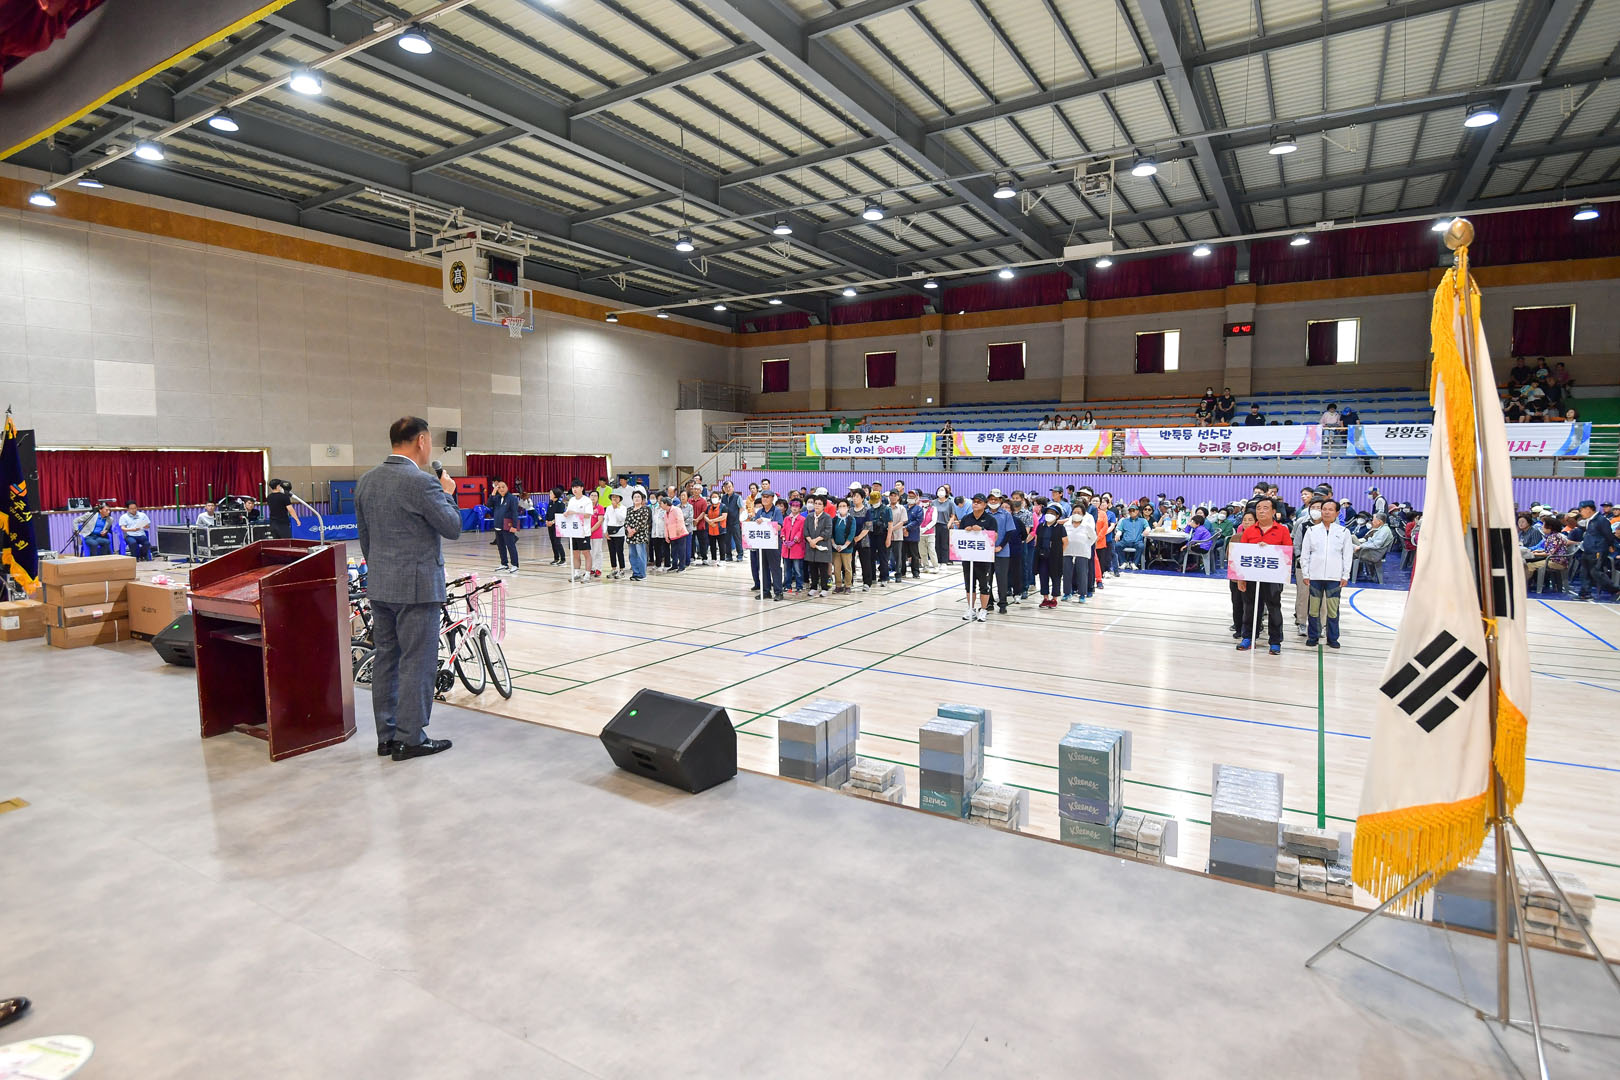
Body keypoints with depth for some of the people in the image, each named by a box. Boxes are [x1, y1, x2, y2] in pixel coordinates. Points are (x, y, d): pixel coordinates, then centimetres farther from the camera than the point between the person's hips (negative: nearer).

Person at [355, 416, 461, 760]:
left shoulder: (366, 481, 9)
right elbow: (452, 528, -12)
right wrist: (447, 493, 3)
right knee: (417, 662, 0)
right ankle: (410, 738, 5)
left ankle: (386, 736, 22)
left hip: (379, 586, 8)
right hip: (416, 586, -8)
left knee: (385, 658, 13)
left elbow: (364, 536, 15)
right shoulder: (422, 482, -17)